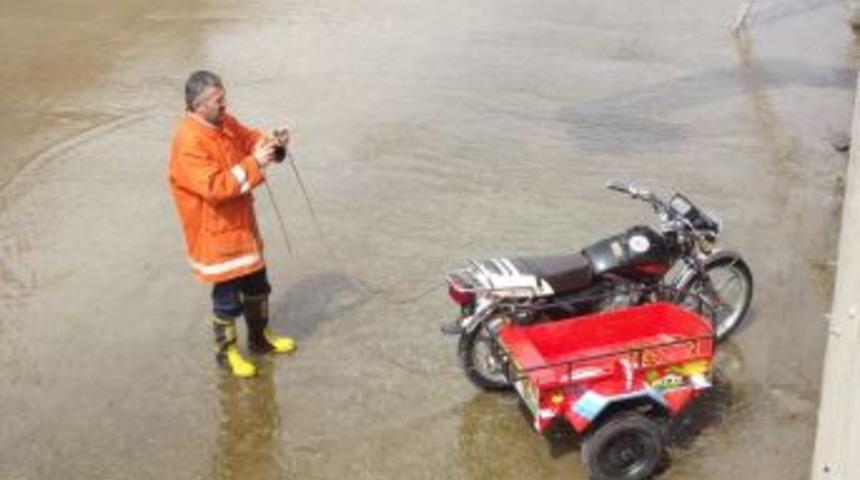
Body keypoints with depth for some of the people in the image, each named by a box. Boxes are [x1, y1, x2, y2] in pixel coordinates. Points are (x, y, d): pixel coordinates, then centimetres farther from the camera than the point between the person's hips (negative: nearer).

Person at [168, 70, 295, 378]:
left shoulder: (224, 122, 0)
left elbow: (249, 139, 14)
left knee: (257, 284, 21)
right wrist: (254, 164, -31)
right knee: (227, 295, 4)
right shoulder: (189, 143, -27)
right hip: (215, 232, -9)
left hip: (242, 223, 9)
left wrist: (272, 142, -7)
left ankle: (260, 337, 40)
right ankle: (226, 352, 24)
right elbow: (215, 187, -32)